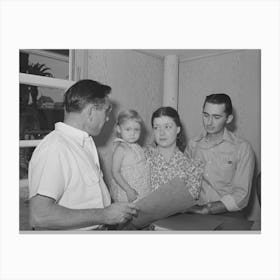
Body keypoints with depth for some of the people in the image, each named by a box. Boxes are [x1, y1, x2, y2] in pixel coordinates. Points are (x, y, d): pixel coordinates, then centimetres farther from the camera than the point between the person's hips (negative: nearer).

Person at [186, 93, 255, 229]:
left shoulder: (242, 148, -2)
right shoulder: (193, 144, 10)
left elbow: (241, 195, -7)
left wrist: (206, 210, -19)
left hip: (227, 214, -1)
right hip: (194, 212, 2)